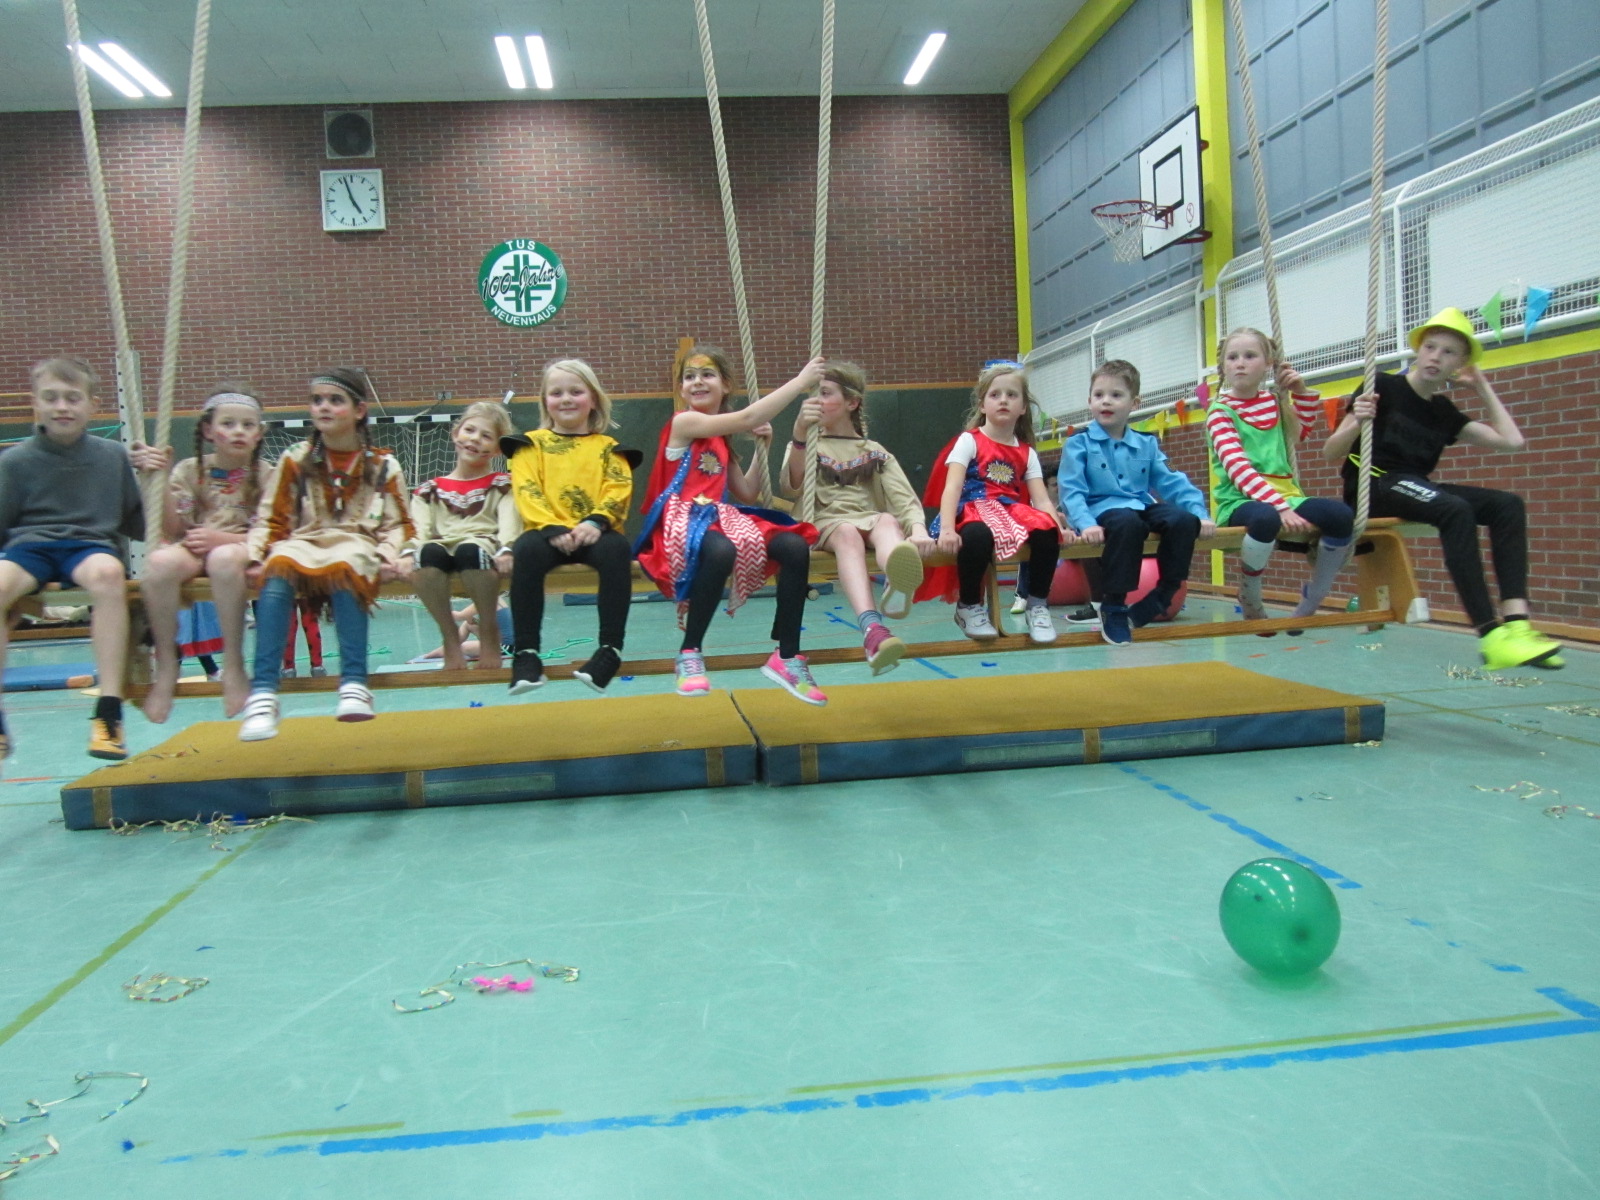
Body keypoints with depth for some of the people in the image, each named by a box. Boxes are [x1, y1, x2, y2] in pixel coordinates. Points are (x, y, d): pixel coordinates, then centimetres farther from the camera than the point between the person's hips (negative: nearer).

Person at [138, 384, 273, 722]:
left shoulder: (266, 475, 5)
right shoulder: (189, 471, 10)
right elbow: (171, 532, 2)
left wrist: (223, 539, -16)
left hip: (243, 551, -2)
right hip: (193, 550, 2)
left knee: (223, 559, -40)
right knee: (160, 560, -34)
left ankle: (233, 666, -27)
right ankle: (166, 665, -17)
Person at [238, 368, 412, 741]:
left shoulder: (383, 466, 11)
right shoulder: (295, 459, 13)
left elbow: (398, 524, 10)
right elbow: (271, 518, 11)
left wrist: (389, 554, -10)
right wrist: (256, 555, -5)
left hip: (356, 545, -1)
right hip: (304, 542, 1)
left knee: (344, 570, -39)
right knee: (277, 572, -35)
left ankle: (354, 683, -42)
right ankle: (263, 693, -43)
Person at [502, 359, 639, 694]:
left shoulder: (607, 447, 16)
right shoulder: (532, 443, 14)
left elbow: (618, 490, 2)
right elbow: (526, 492, 0)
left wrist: (595, 522, -19)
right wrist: (553, 529, -17)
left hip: (593, 532, 0)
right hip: (547, 532, 0)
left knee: (616, 549, -33)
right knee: (526, 551, -33)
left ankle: (611, 648, -27)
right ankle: (526, 652, -28)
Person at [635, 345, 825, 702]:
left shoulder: (722, 440, 22)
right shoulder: (683, 422, -3)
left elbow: (747, 495, 19)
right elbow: (748, 418, -15)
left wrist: (761, 447, 12)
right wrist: (802, 380, -11)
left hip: (720, 517, 8)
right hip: (683, 519, -8)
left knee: (795, 547, -16)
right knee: (721, 551, -43)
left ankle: (787, 657, -9)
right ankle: (689, 654, -23)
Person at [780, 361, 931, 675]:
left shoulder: (874, 452, 21)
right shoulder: (805, 446, 19)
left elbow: (905, 498, 3)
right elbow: (790, 488, -5)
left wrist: (918, 529, -21)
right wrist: (799, 435, -23)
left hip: (870, 521, 2)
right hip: (824, 524, -1)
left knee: (888, 520, -34)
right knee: (848, 533, -37)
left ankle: (897, 584, -72)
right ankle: (872, 630, -64)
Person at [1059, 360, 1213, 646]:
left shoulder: (1146, 444, 17)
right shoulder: (1078, 444, 4)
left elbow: (1173, 482, 13)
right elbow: (1072, 492, -6)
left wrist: (1200, 513, -2)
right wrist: (1086, 524, -25)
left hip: (1143, 507, 5)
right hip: (1103, 510, -4)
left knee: (1184, 519, -25)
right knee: (1128, 522, -38)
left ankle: (1162, 597, -13)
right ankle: (1113, 606, -25)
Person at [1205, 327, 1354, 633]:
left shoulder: (1273, 402, 16)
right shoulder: (1220, 411, -3)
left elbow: (1302, 430, 38)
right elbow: (1238, 468, -18)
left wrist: (1301, 390, 19)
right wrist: (1280, 507, -31)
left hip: (1284, 495, 6)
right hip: (1240, 501, -5)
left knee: (1341, 515, -22)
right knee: (1266, 519, -40)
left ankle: (1308, 604, -4)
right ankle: (1250, 605, -14)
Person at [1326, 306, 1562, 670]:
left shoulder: (1444, 411, 15)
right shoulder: (1384, 387, -1)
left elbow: (1512, 441, 11)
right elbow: (1331, 453, -6)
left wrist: (1481, 386, 15)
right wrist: (1356, 424, -27)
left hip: (1413, 488, 7)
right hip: (1372, 487, -7)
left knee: (1508, 505, -13)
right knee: (1455, 510, -33)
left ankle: (1515, 622, -26)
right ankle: (1492, 636, -37)